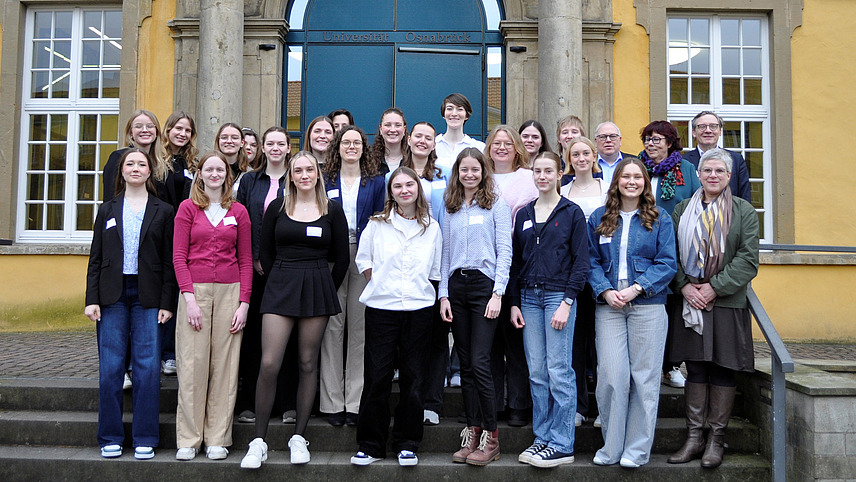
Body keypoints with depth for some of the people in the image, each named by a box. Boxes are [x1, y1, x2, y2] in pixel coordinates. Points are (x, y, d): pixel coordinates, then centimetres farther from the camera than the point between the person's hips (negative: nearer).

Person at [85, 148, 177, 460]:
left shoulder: (163, 211, 7)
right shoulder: (108, 210, 13)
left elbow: (169, 261, 3)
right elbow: (96, 258, 10)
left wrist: (167, 303, -5)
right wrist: (92, 299, 0)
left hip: (148, 296, -2)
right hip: (112, 294, 2)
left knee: (148, 368, -3)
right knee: (110, 368, 1)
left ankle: (145, 439, 7)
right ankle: (110, 438, 13)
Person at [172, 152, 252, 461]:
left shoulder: (238, 212, 10)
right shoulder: (188, 208, 6)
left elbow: (246, 260, 8)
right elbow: (179, 256, 1)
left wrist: (244, 302, -1)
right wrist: (189, 298, -10)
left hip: (229, 292, 1)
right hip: (195, 289, -1)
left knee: (225, 366, 2)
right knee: (192, 364, -2)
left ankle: (218, 439, 12)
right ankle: (188, 439, 10)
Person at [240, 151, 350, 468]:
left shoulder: (332, 211, 5)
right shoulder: (277, 207, 7)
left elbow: (341, 258, 8)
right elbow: (265, 252, 10)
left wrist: (325, 292, 7)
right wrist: (281, 284, 7)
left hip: (318, 288, 0)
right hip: (280, 285, 0)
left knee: (308, 364, 5)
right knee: (269, 364, -8)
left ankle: (299, 437, 15)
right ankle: (259, 441, 2)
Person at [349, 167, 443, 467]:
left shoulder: (431, 228, 8)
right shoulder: (377, 224, 4)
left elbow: (435, 271, 14)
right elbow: (363, 261, 12)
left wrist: (419, 291, 7)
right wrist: (382, 286, 5)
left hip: (419, 309, 1)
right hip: (380, 308, -1)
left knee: (413, 378, 5)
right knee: (377, 377, 0)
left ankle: (407, 445, 17)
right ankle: (371, 445, 13)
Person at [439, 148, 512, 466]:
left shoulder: (497, 205, 3)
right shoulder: (451, 210, 16)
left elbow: (505, 251, -3)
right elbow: (445, 253, 16)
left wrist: (498, 294, -11)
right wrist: (444, 295, 7)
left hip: (484, 285, -5)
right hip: (456, 287, 5)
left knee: (479, 362, -10)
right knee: (465, 364, 6)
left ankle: (490, 437, 0)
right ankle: (472, 433, 13)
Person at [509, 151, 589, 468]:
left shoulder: (572, 213, 0)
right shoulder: (524, 215, 13)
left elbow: (581, 261, -4)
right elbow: (516, 261, 14)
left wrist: (566, 302, -12)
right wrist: (514, 302, 6)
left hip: (559, 296, -5)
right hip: (529, 298, 5)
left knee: (559, 372, -4)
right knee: (536, 373, 7)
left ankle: (562, 445, 4)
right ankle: (542, 438, 16)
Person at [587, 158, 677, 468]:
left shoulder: (660, 219, 7)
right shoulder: (599, 218, 12)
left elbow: (667, 263, 0)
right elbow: (592, 261, 9)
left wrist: (636, 288, -12)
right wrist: (605, 291, -8)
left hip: (648, 306, -1)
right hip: (608, 306, 1)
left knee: (644, 376, 1)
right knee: (610, 375, -3)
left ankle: (637, 449, 13)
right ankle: (611, 447, 11)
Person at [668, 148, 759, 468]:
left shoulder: (744, 211, 3)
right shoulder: (683, 210, 10)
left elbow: (748, 259, -4)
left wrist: (714, 287, -12)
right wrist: (685, 286, -9)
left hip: (727, 302, -2)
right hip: (690, 301, 2)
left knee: (722, 370, 2)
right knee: (695, 369, 5)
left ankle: (716, 439, 14)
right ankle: (694, 438, 14)